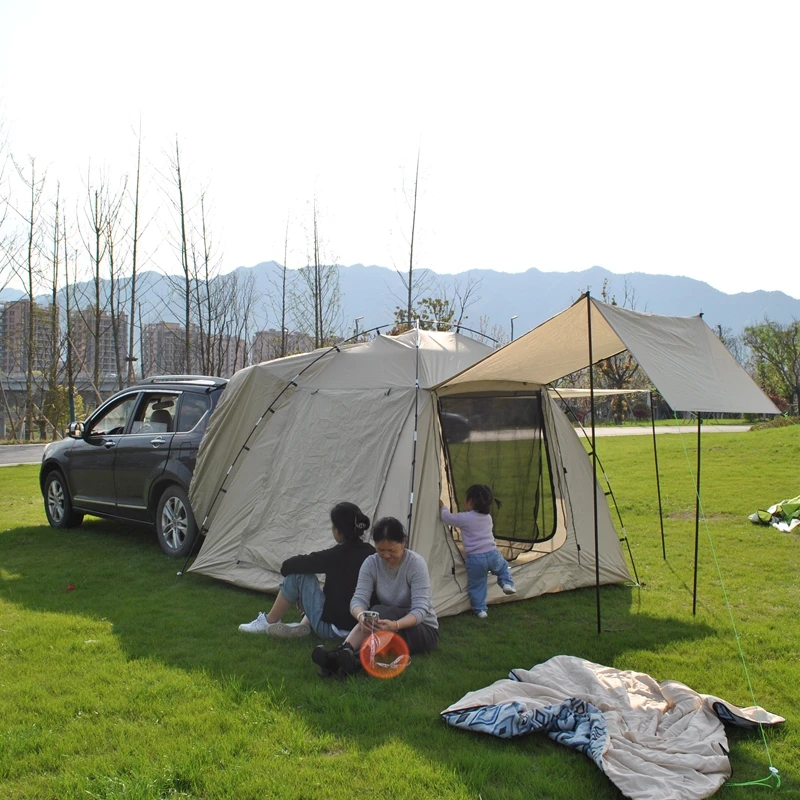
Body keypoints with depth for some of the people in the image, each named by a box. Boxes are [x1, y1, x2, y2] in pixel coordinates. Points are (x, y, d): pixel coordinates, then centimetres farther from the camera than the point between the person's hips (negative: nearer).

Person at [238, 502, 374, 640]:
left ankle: (268, 622, 14)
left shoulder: (334, 556, -17)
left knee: (297, 573, 0)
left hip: (331, 629, -7)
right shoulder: (371, 553, 1)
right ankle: (303, 625, 12)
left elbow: (288, 566, -10)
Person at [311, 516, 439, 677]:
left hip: (423, 630, -3)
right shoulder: (371, 564, -7)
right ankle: (344, 654, -52)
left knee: (381, 612, -33)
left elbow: (420, 609, -27)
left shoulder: (416, 564, -18)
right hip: (390, 630, 4)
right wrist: (361, 616, -44)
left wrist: (395, 625, -47)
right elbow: (359, 598, -18)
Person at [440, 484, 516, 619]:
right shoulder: (488, 517, 12)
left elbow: (447, 518, 4)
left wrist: (442, 507, 23)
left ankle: (480, 610, 11)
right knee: (503, 566, 33)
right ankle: (507, 583, 12)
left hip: (475, 558, -4)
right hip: (492, 554, 4)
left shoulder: (464, 518, -7)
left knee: (476, 585, 10)